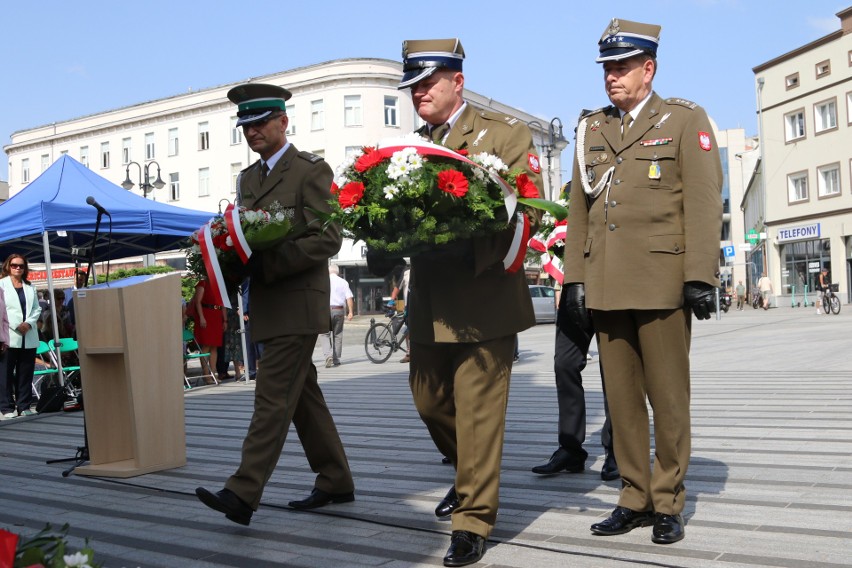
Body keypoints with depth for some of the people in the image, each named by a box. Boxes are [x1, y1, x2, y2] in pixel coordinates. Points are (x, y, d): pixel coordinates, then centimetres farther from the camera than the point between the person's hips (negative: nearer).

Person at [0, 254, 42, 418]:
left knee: (26, 373, 6)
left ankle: (24, 406, 12)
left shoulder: (30, 287, 16)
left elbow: (37, 308, 13)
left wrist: (29, 323, -5)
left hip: (28, 336, 4)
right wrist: (16, 326, -12)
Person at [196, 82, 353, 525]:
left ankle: (242, 495, -10)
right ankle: (335, 482, 22)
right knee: (303, 396, 12)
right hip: (267, 303, 8)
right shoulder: (247, 178, 18)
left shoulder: (311, 170, -6)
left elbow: (327, 239, -14)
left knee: (273, 398, -10)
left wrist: (268, 265, -22)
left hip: (297, 303, -8)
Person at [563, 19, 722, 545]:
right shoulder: (591, 129, 15)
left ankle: (668, 502, 16)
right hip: (606, 284, 4)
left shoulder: (686, 120, 4)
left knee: (668, 398, 3)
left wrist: (701, 276, -11)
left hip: (663, 280, -4)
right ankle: (635, 498, 20)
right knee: (622, 398, 8)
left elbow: (704, 203, -4)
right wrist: (575, 276, 8)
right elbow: (579, 208, 14)